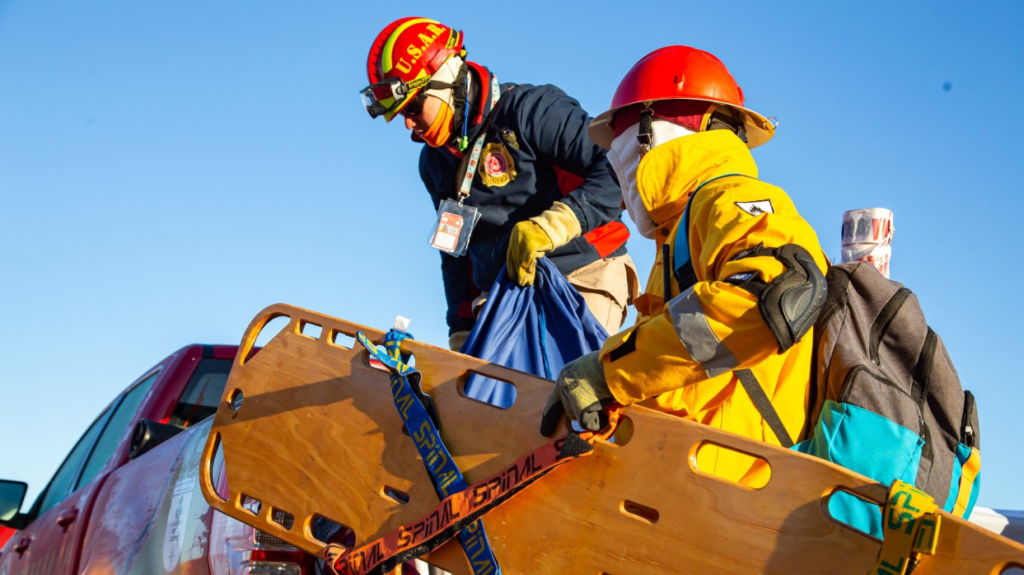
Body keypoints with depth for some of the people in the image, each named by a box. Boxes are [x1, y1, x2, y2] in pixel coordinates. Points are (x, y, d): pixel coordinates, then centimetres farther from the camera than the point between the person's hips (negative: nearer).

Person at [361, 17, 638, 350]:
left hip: (583, 281, -7)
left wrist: (550, 226, -27)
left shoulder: (529, 109, -10)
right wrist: (461, 333, 17)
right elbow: (455, 255, 24)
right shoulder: (435, 163, 16)